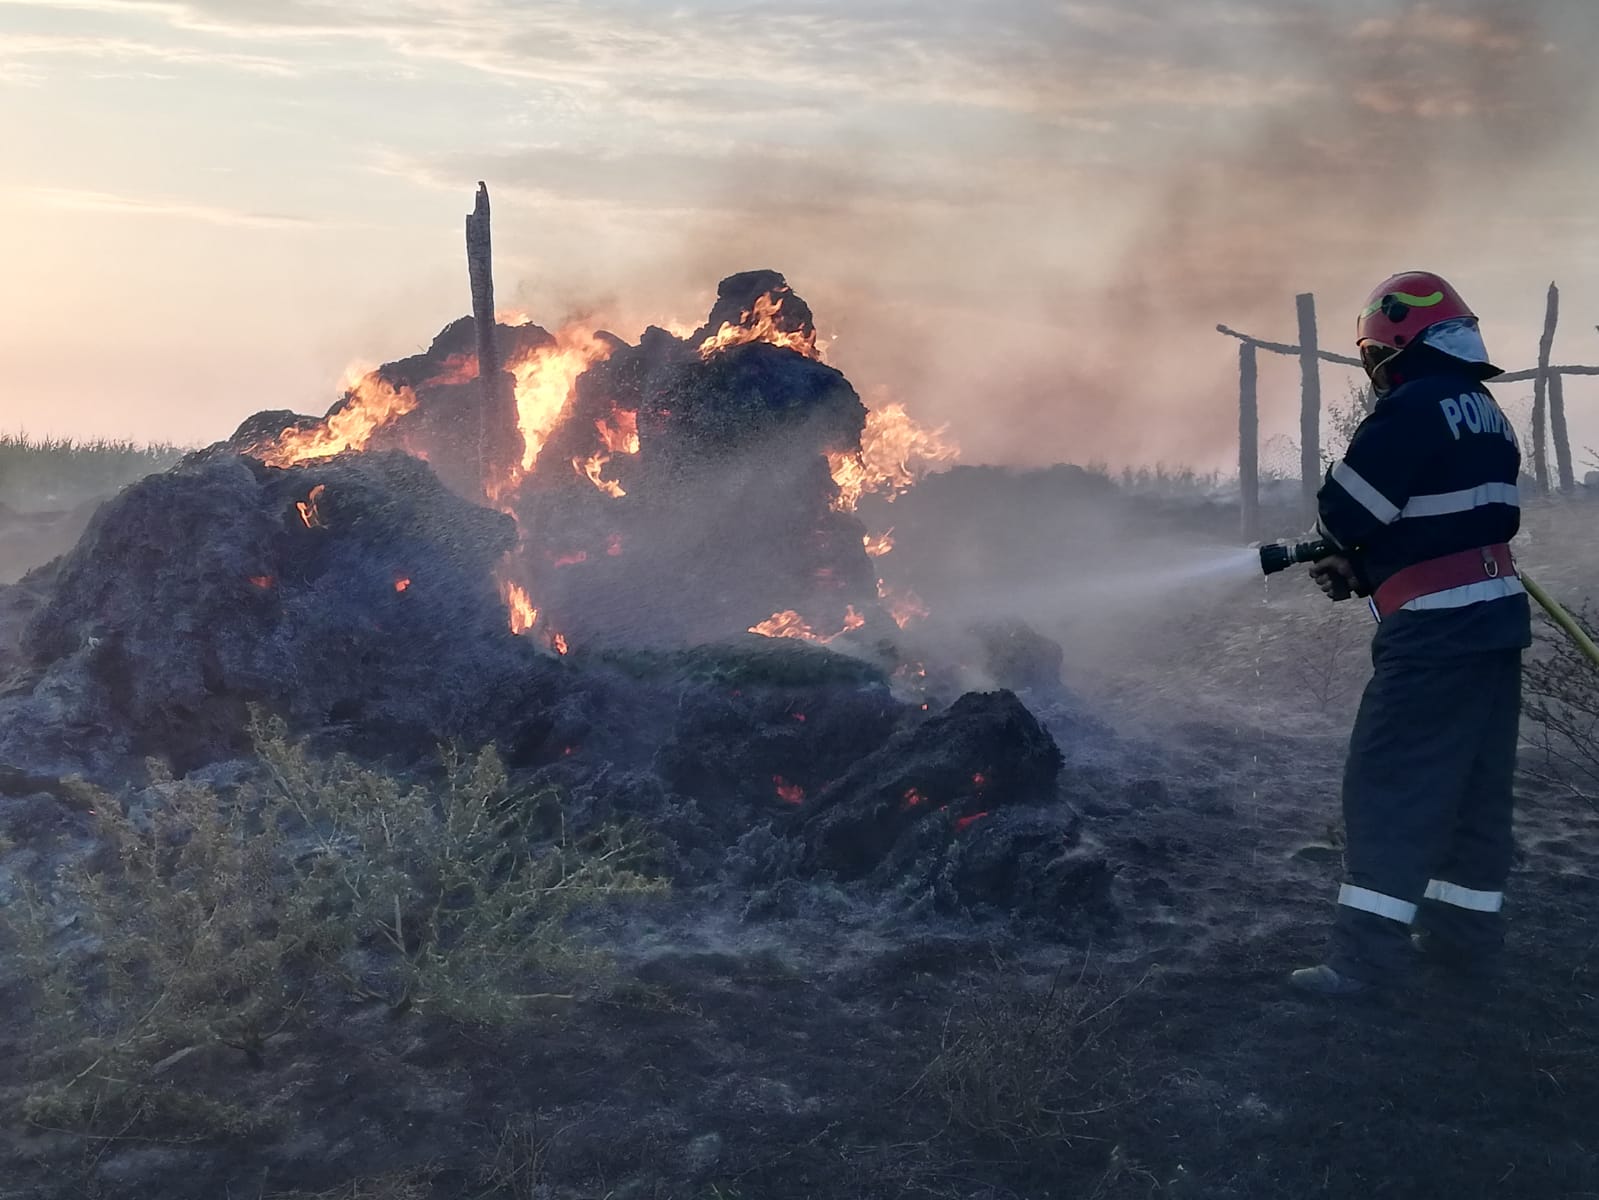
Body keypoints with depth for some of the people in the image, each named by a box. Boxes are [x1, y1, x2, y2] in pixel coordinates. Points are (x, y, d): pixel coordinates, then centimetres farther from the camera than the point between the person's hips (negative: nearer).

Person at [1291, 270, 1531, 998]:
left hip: (1437, 633, -9)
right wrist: (1362, 569, 9)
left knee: (1388, 787, -6)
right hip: (1495, 620, 10)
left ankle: (1366, 954, -4)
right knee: (1475, 787, 15)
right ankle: (1463, 930, 24)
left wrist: (1348, 545, 7)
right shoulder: (1487, 416, 14)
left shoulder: (1415, 407, -16)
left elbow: (1342, 513, -16)